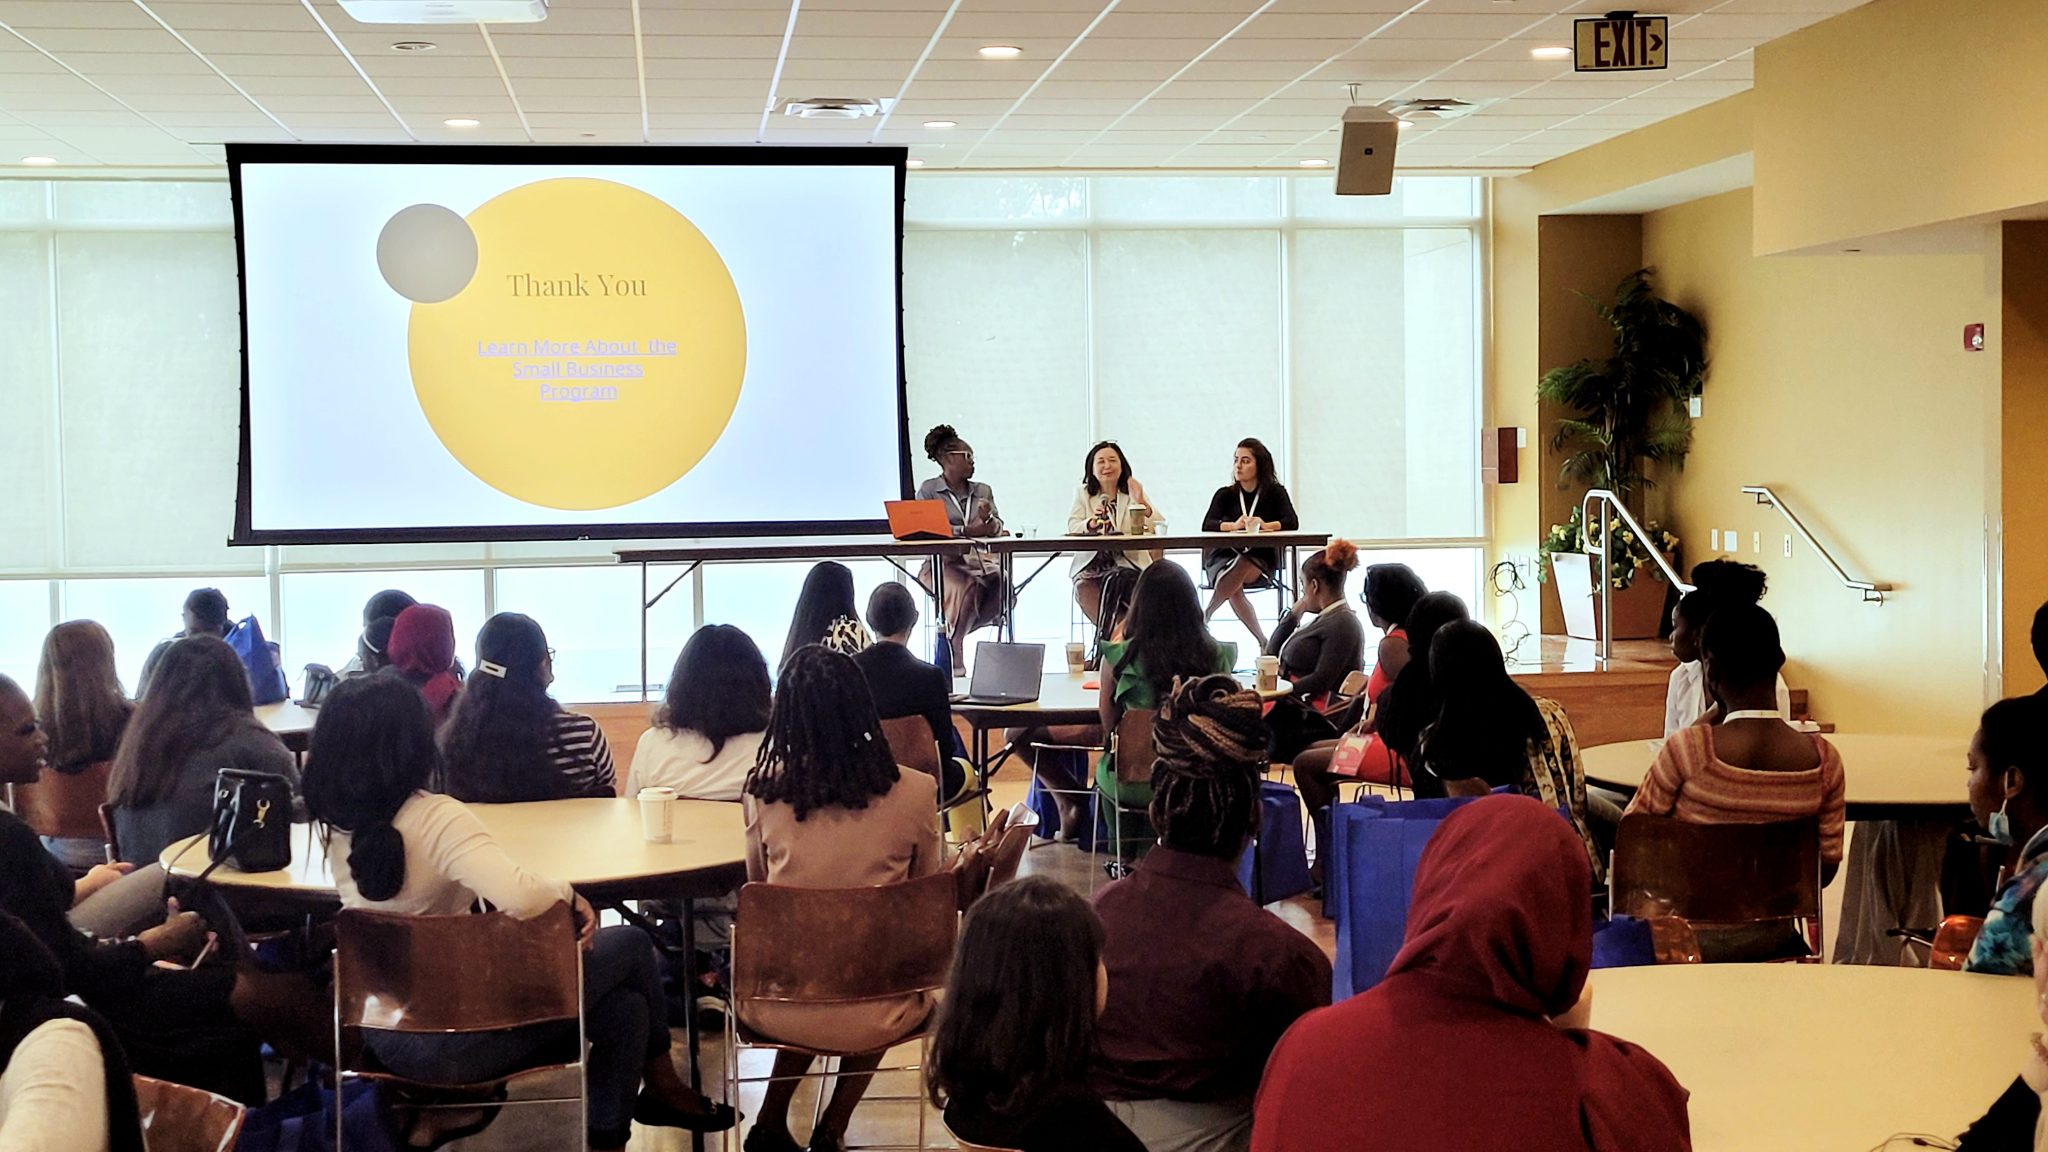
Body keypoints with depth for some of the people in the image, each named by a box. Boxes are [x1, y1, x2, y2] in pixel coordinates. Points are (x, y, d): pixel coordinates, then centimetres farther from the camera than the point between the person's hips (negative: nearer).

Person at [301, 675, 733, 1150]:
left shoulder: (339, 824, -3)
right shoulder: (437, 819, -26)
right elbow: (519, 897, -39)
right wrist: (570, 897, -21)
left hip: (384, 1032, 8)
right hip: (454, 1037, -8)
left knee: (623, 1006, 17)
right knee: (631, 945, 13)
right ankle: (662, 1087, 36)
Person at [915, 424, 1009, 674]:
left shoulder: (983, 491, 20)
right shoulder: (928, 490, 5)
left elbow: (997, 528, 11)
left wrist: (987, 519, -14)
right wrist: (966, 531, -15)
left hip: (978, 559, 4)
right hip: (943, 562, -4)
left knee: (1000, 579, -29)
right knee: (966, 587, -35)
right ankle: (954, 659, -24)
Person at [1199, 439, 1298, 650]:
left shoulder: (1275, 493, 4)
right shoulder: (1225, 494, 5)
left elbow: (1292, 522, -12)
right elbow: (1207, 525, -11)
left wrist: (1267, 526, -33)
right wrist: (1234, 525, -32)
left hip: (1261, 559, 0)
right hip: (1224, 557, 0)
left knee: (1243, 566, -36)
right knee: (1234, 590, -33)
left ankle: (1203, 620, -25)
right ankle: (1262, 641, -28)